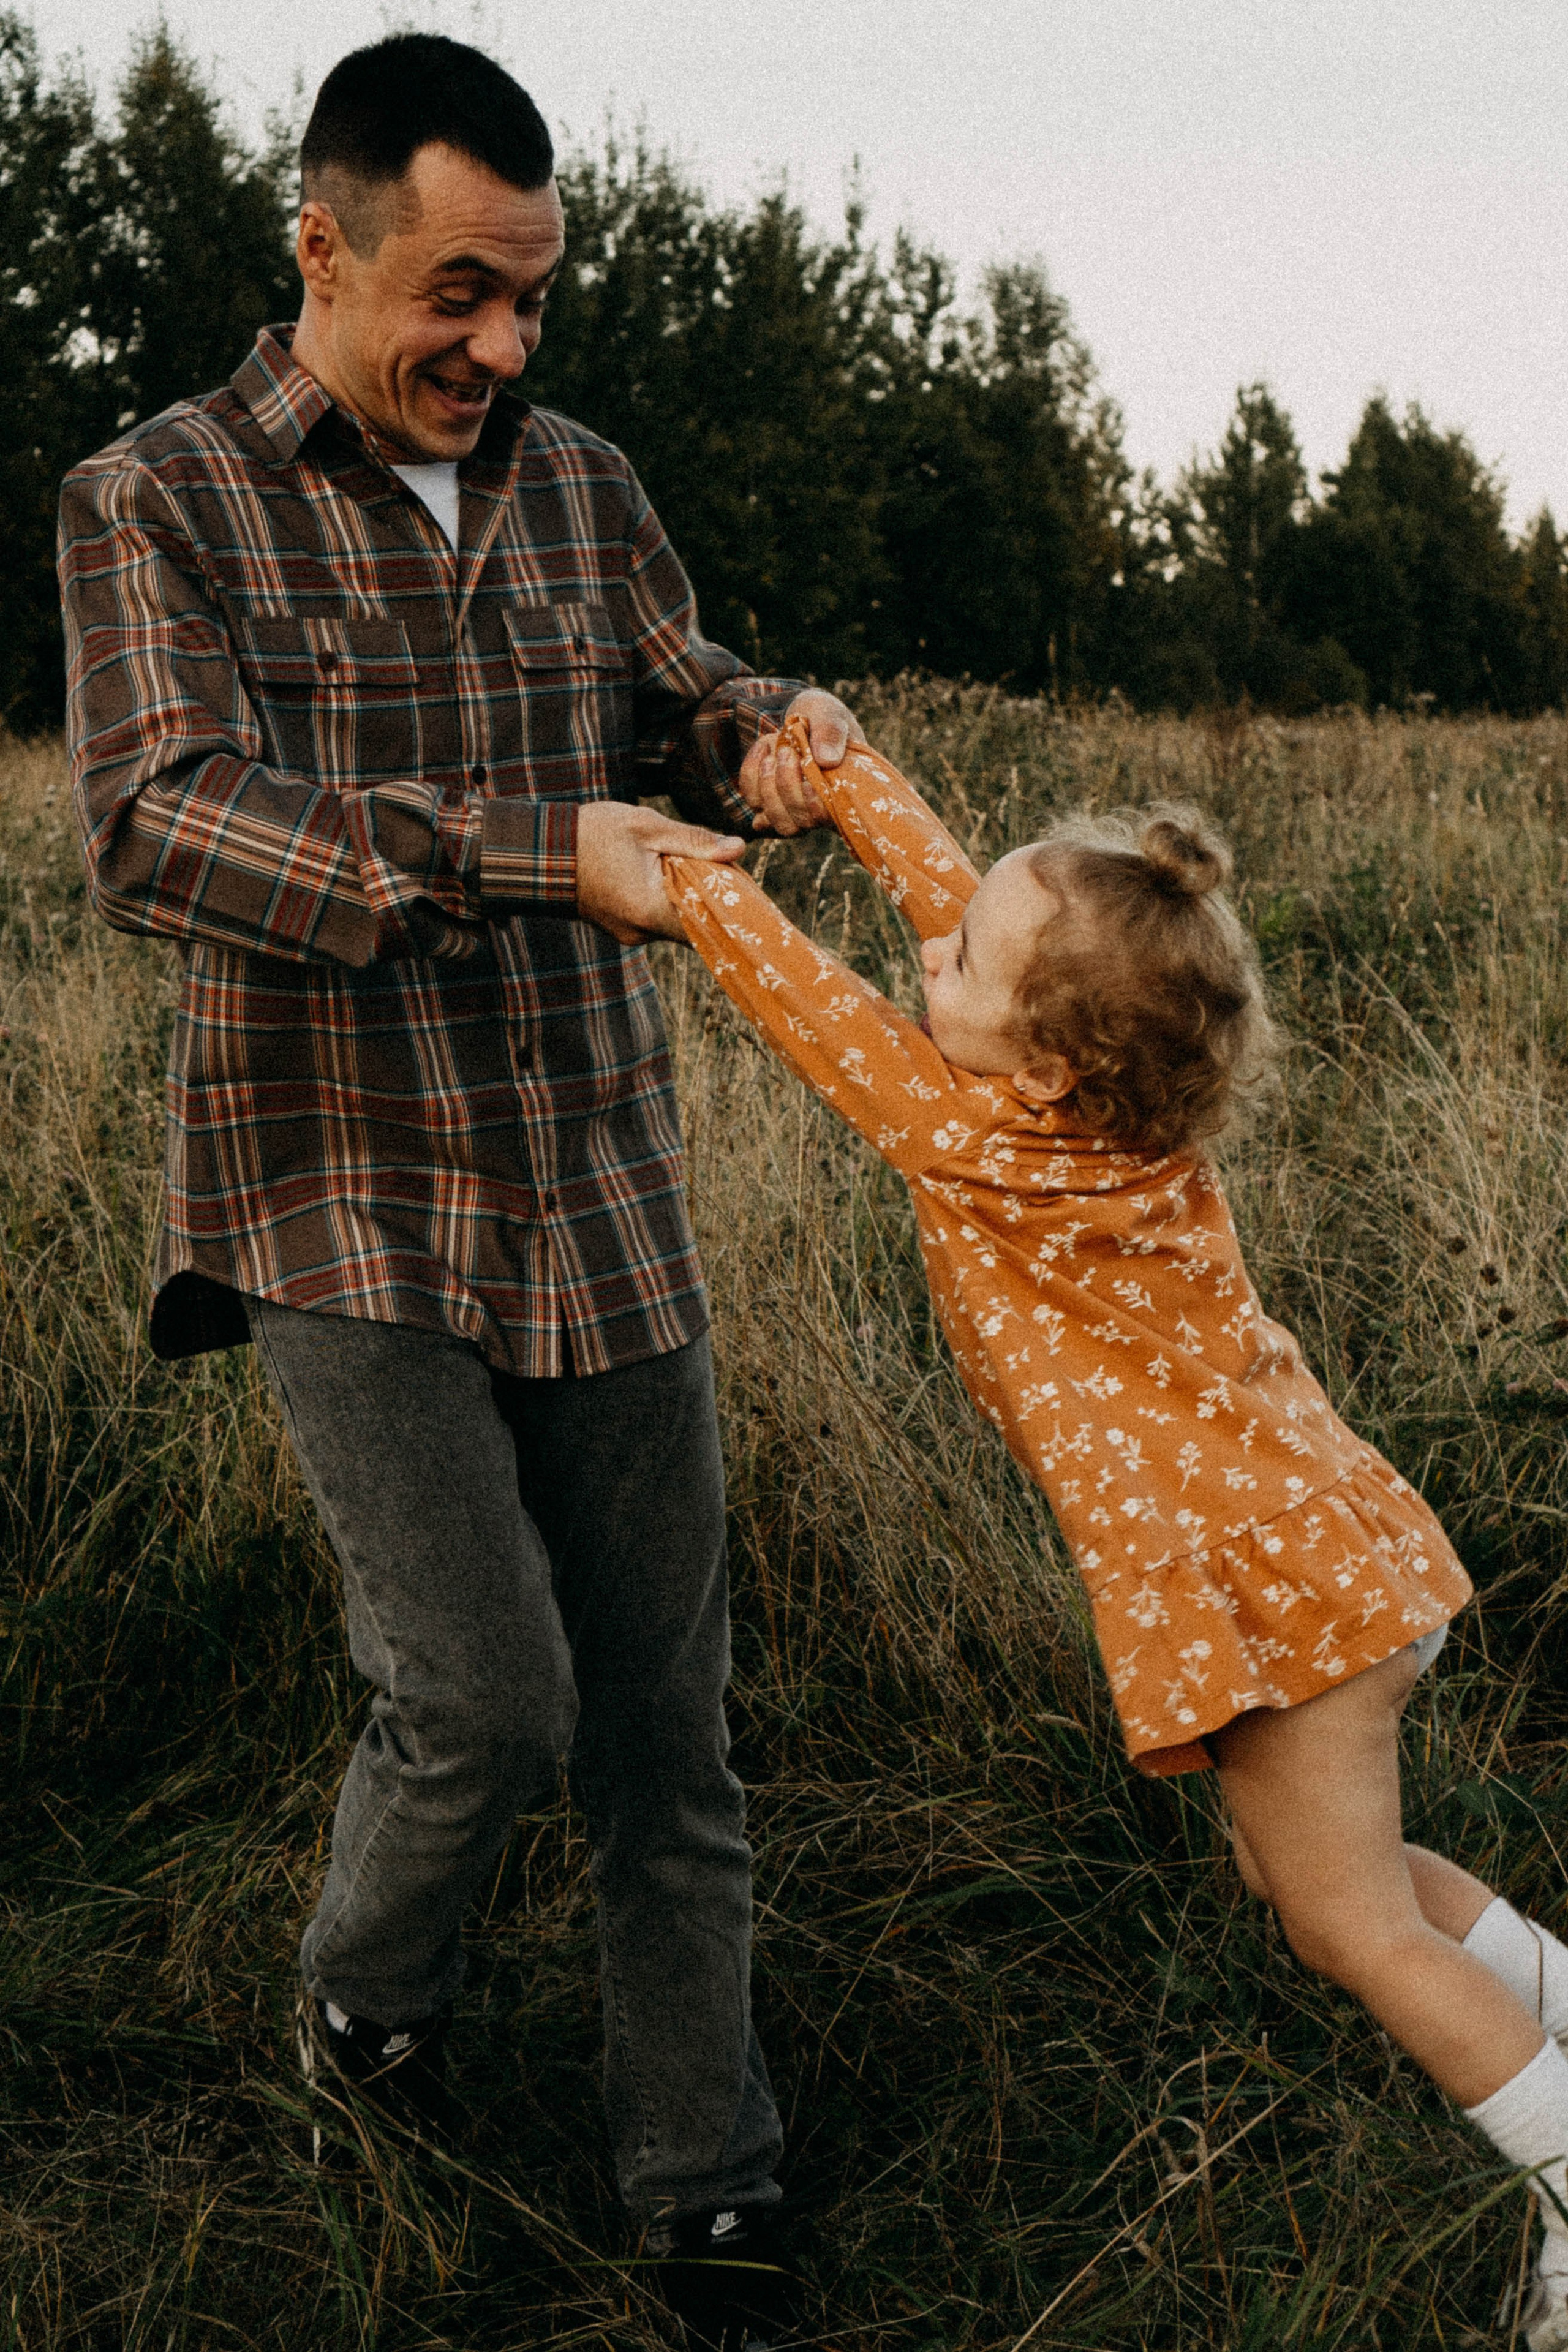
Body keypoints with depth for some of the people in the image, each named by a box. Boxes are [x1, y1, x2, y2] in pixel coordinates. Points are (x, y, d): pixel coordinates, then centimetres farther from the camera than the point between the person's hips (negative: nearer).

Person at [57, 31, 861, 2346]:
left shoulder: (581, 487, 8)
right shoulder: (153, 504, -5)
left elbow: (681, 707, 17)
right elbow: (163, 832, -21)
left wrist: (776, 726, -10)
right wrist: (540, 851, -33)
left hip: (601, 1204, 4)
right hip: (347, 1218, -4)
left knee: (663, 1720, 7)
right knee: (484, 1697, -14)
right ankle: (368, 1991, 21)